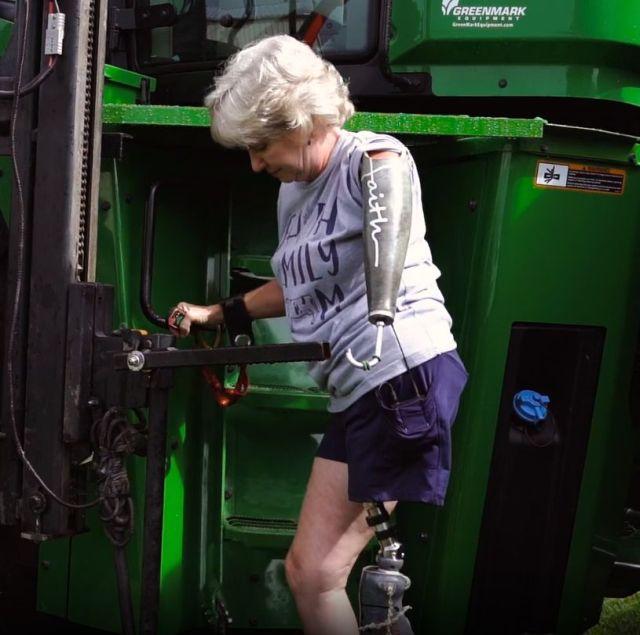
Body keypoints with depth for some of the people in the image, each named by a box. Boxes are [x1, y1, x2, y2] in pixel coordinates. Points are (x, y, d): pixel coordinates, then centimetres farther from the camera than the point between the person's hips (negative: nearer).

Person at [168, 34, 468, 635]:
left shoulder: (369, 157, -5)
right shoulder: (292, 191, 20)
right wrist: (216, 314, 34)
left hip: (408, 375, -9)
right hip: (354, 393, 9)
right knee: (305, 570, 8)